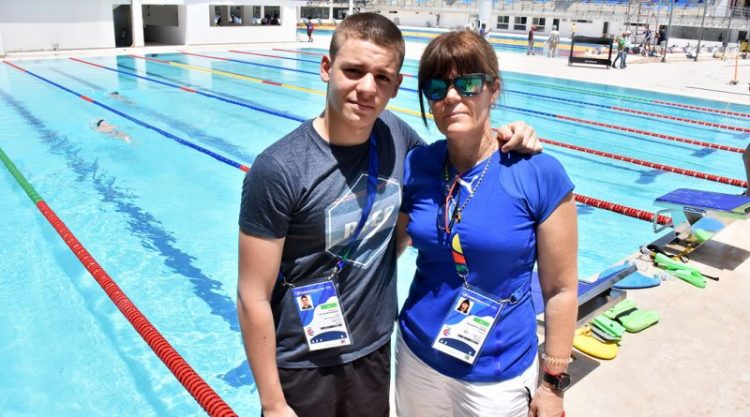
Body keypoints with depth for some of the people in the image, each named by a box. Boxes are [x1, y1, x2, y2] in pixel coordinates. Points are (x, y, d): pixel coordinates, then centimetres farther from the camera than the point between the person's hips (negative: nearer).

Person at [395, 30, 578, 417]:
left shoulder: (539, 174, -16)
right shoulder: (415, 167, -8)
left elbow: (561, 289, -9)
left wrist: (554, 383, -4)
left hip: (499, 376, -2)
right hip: (417, 357, 3)